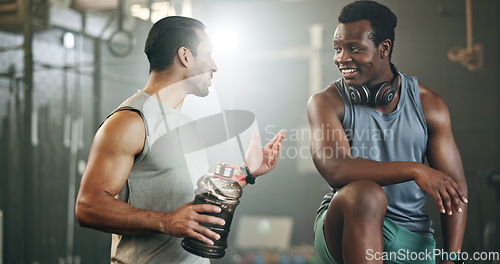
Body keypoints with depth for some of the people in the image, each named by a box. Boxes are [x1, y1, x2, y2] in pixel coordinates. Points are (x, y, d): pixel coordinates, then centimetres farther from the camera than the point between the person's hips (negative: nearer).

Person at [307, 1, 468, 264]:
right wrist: (415, 170, -27)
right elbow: (334, 170, -20)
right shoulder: (325, 102, -2)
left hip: (412, 238, 4)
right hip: (345, 228, -3)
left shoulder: (428, 104, 4)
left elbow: (455, 187, 3)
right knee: (365, 193, -34)